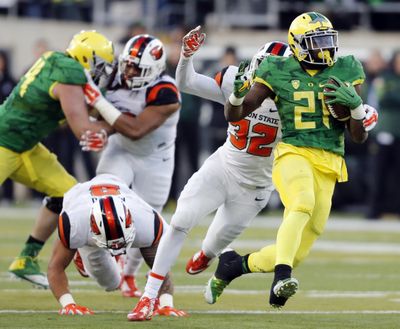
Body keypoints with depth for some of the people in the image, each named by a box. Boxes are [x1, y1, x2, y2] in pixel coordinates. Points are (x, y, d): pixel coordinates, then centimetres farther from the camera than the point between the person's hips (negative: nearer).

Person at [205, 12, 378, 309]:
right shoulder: (280, 73, 2)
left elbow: (359, 137, 9)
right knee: (302, 205, -38)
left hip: (328, 164, 3)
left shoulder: (345, 72, 8)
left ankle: (235, 264, 24)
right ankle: (282, 277, -45)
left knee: (298, 253, 1)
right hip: (294, 153, -3)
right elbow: (234, 116, 7)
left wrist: (355, 105, -10)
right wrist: (237, 94, -15)